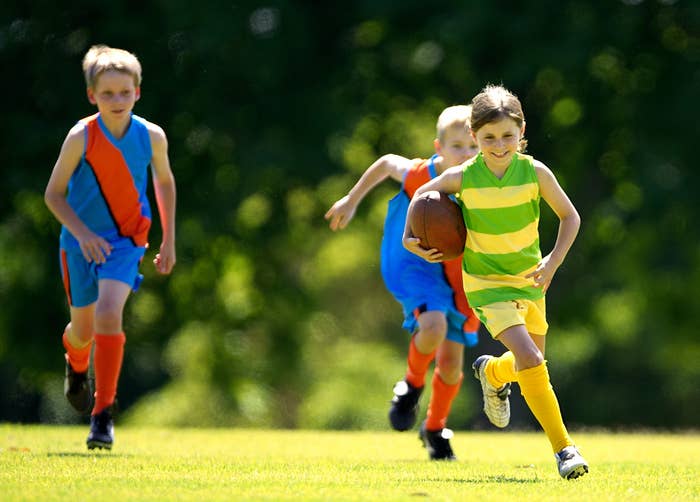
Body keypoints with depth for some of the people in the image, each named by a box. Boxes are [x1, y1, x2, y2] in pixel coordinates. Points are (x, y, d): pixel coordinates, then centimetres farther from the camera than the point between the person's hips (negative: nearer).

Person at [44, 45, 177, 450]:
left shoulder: (151, 136, -9)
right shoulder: (81, 137, -15)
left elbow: (165, 182, 10)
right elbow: (54, 193, -8)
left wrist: (169, 241, 12)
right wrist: (82, 233, -21)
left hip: (126, 240, 0)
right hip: (82, 241, 0)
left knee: (109, 313, -23)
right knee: (83, 329, 12)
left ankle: (104, 413, -13)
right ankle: (77, 365, 52)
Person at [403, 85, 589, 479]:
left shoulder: (535, 172, -15)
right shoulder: (463, 178, -17)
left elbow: (570, 216, -3)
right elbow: (423, 193, 3)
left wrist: (554, 261, -14)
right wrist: (410, 237, -9)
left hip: (529, 279, 4)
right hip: (487, 283, -4)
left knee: (532, 364, 19)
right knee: (530, 359, -21)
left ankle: (492, 372, 55)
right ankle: (563, 448, -15)